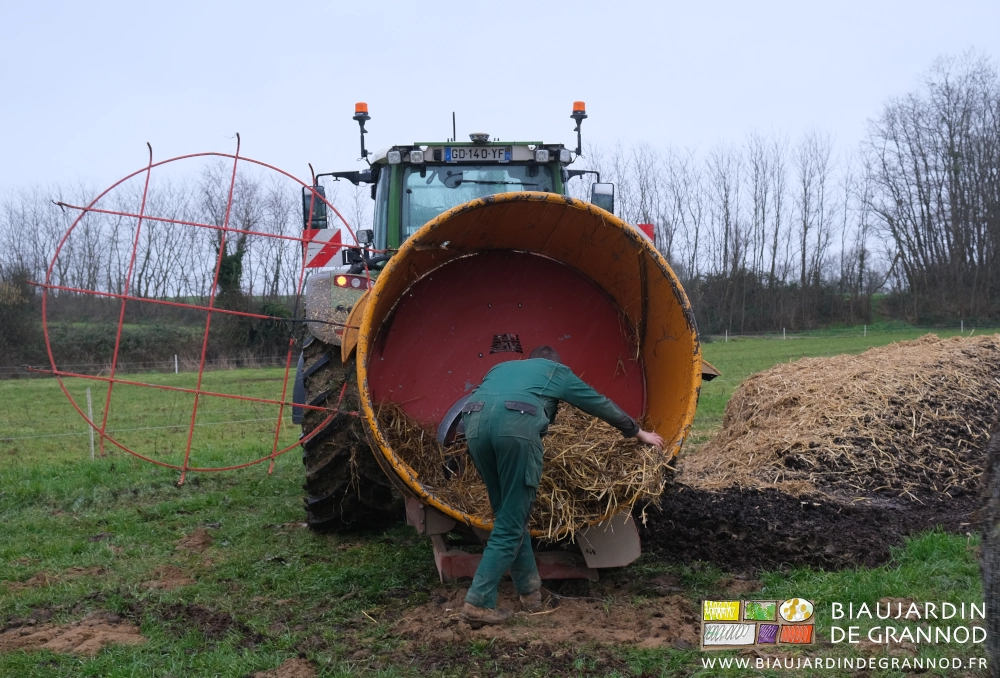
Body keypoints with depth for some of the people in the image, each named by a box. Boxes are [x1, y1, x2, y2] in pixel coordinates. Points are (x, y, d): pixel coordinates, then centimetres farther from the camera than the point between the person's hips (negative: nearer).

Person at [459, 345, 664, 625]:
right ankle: (479, 603, -2)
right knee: (511, 521, 4)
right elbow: (602, 405, 41)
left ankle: (529, 591, 22)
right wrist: (639, 432, 54)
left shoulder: (502, 367, 40)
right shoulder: (558, 371, 32)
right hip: (517, 423, -4)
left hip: (475, 420, 4)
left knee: (507, 512, 18)